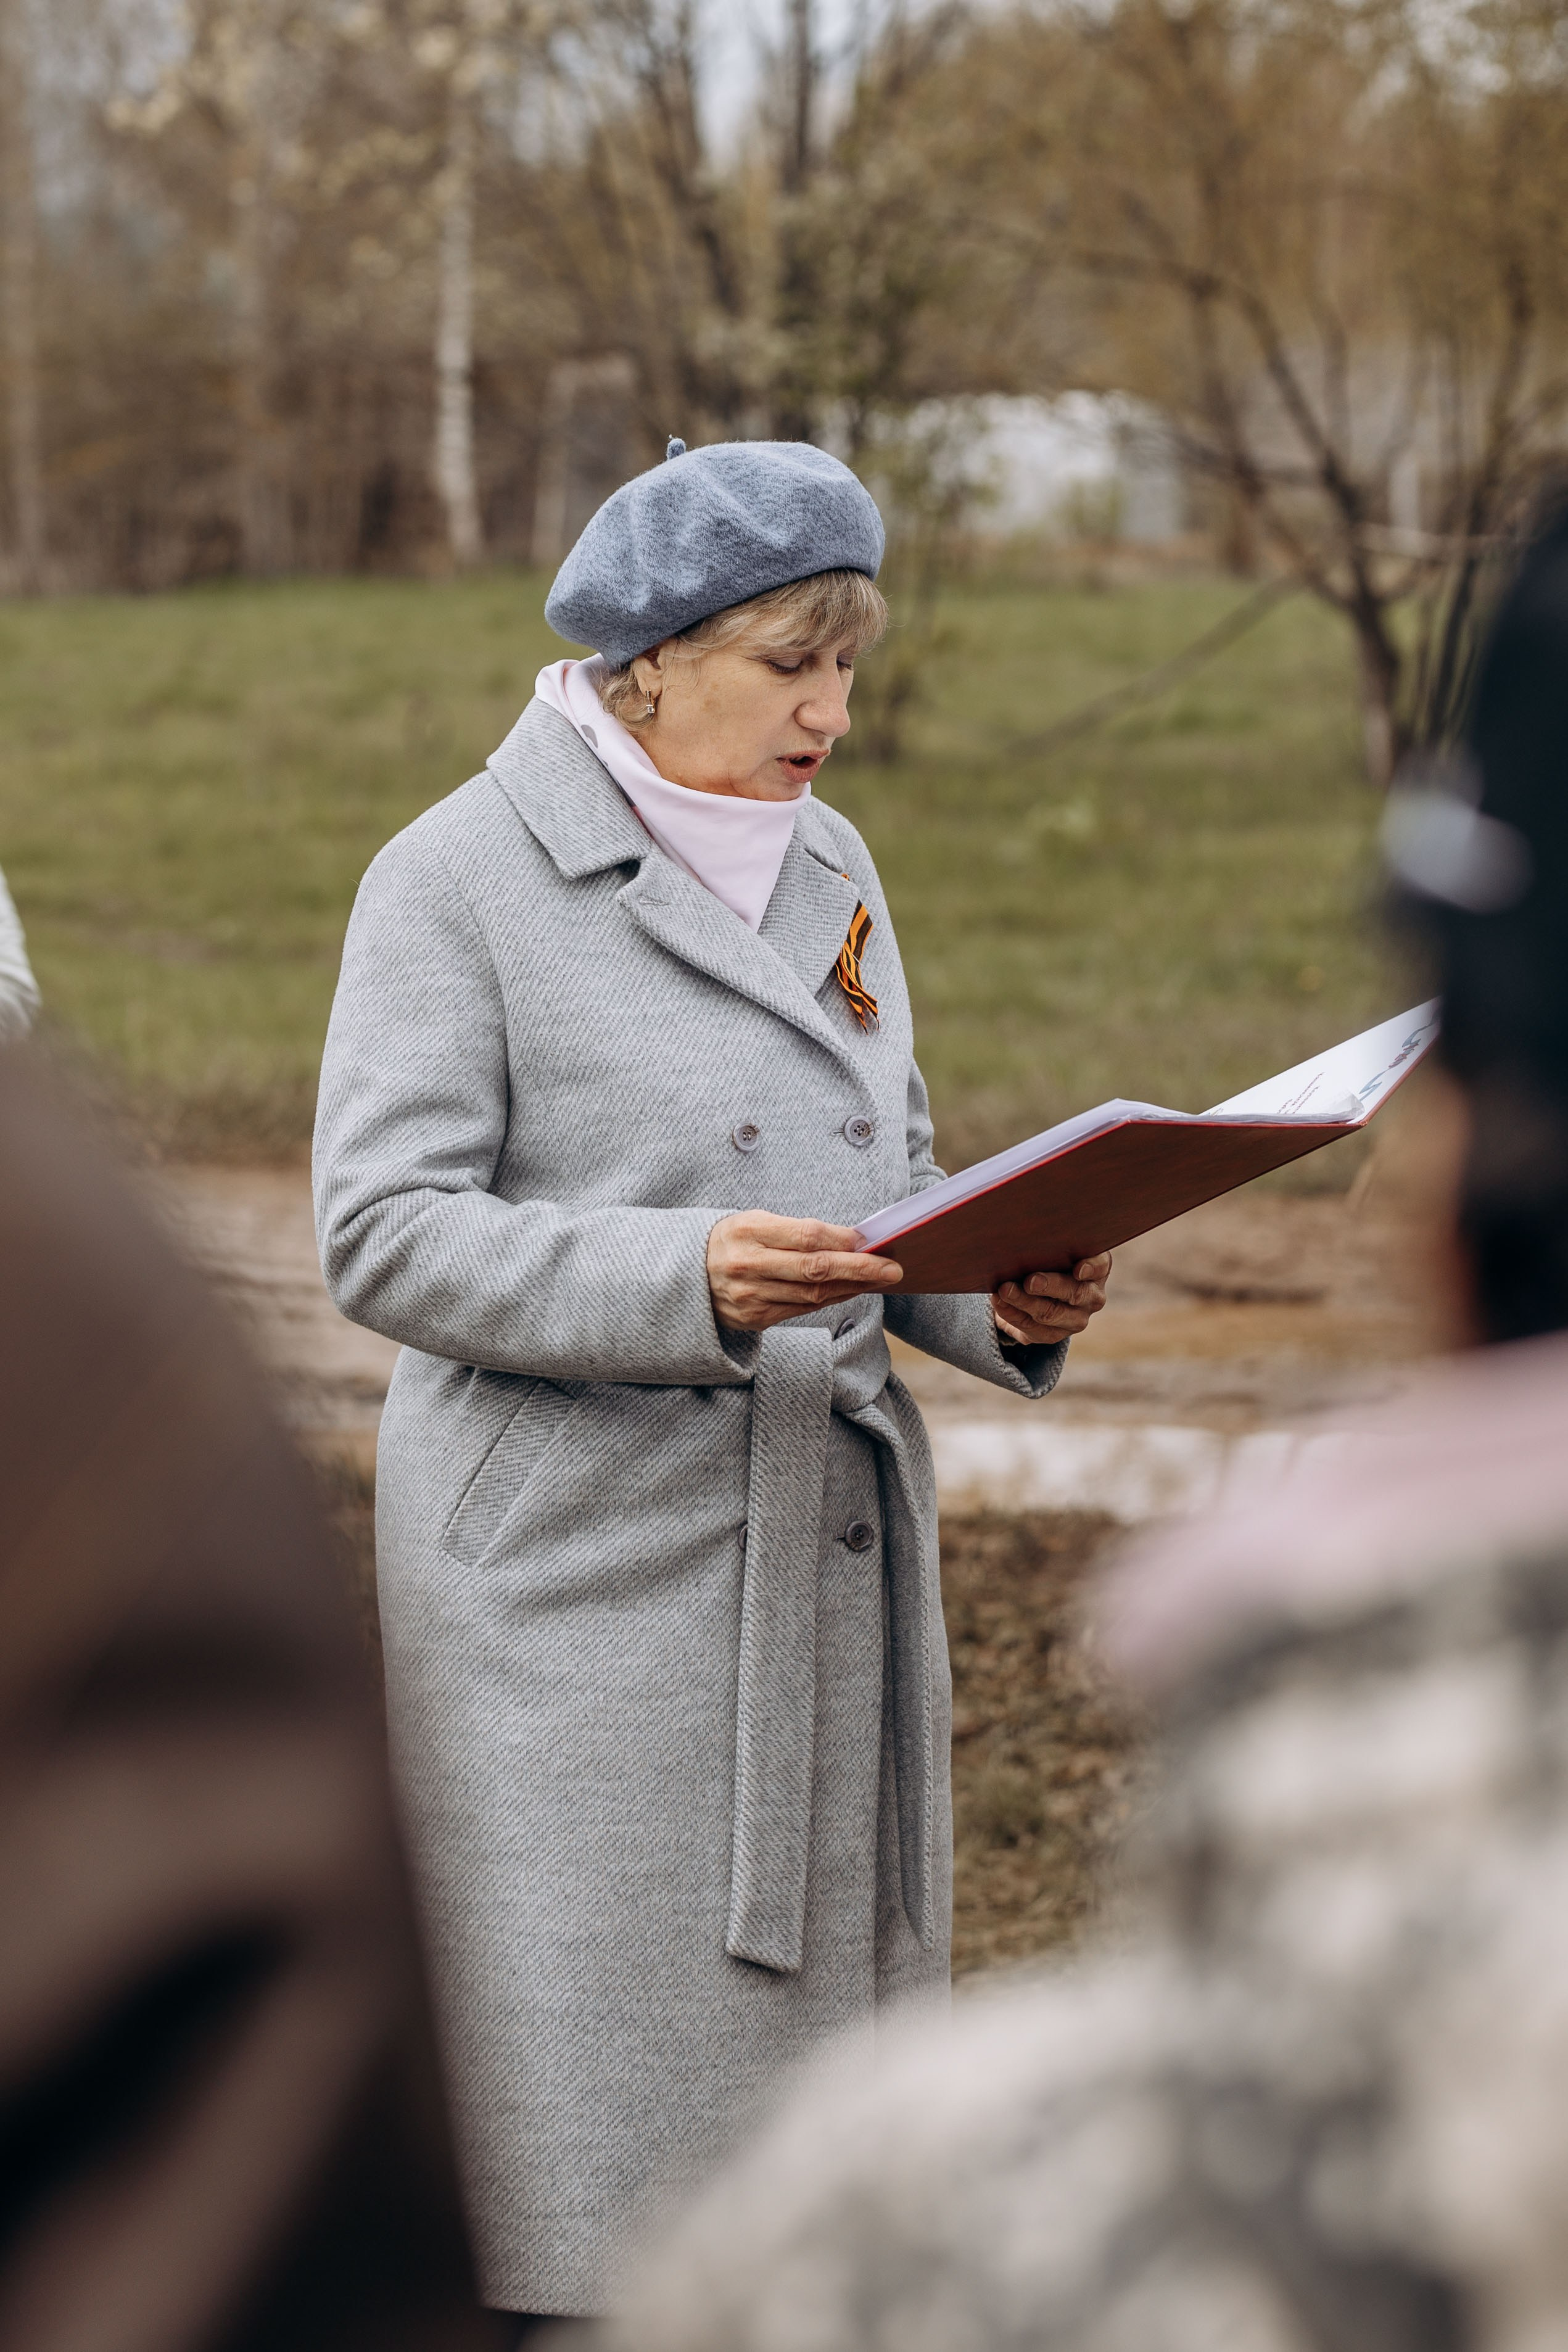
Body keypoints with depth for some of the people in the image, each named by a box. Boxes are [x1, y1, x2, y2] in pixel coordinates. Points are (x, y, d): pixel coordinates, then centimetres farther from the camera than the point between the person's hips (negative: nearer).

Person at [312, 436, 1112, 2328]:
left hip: (827, 1555, 6)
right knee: (581, 2091, -5)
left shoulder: (830, 866, 13)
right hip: (576, 1567, -6)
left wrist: (1005, 1297, -3)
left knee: (810, 2018, 9)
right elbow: (384, 1234, -13)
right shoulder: (458, 879, -7)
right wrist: (686, 1279, -26)